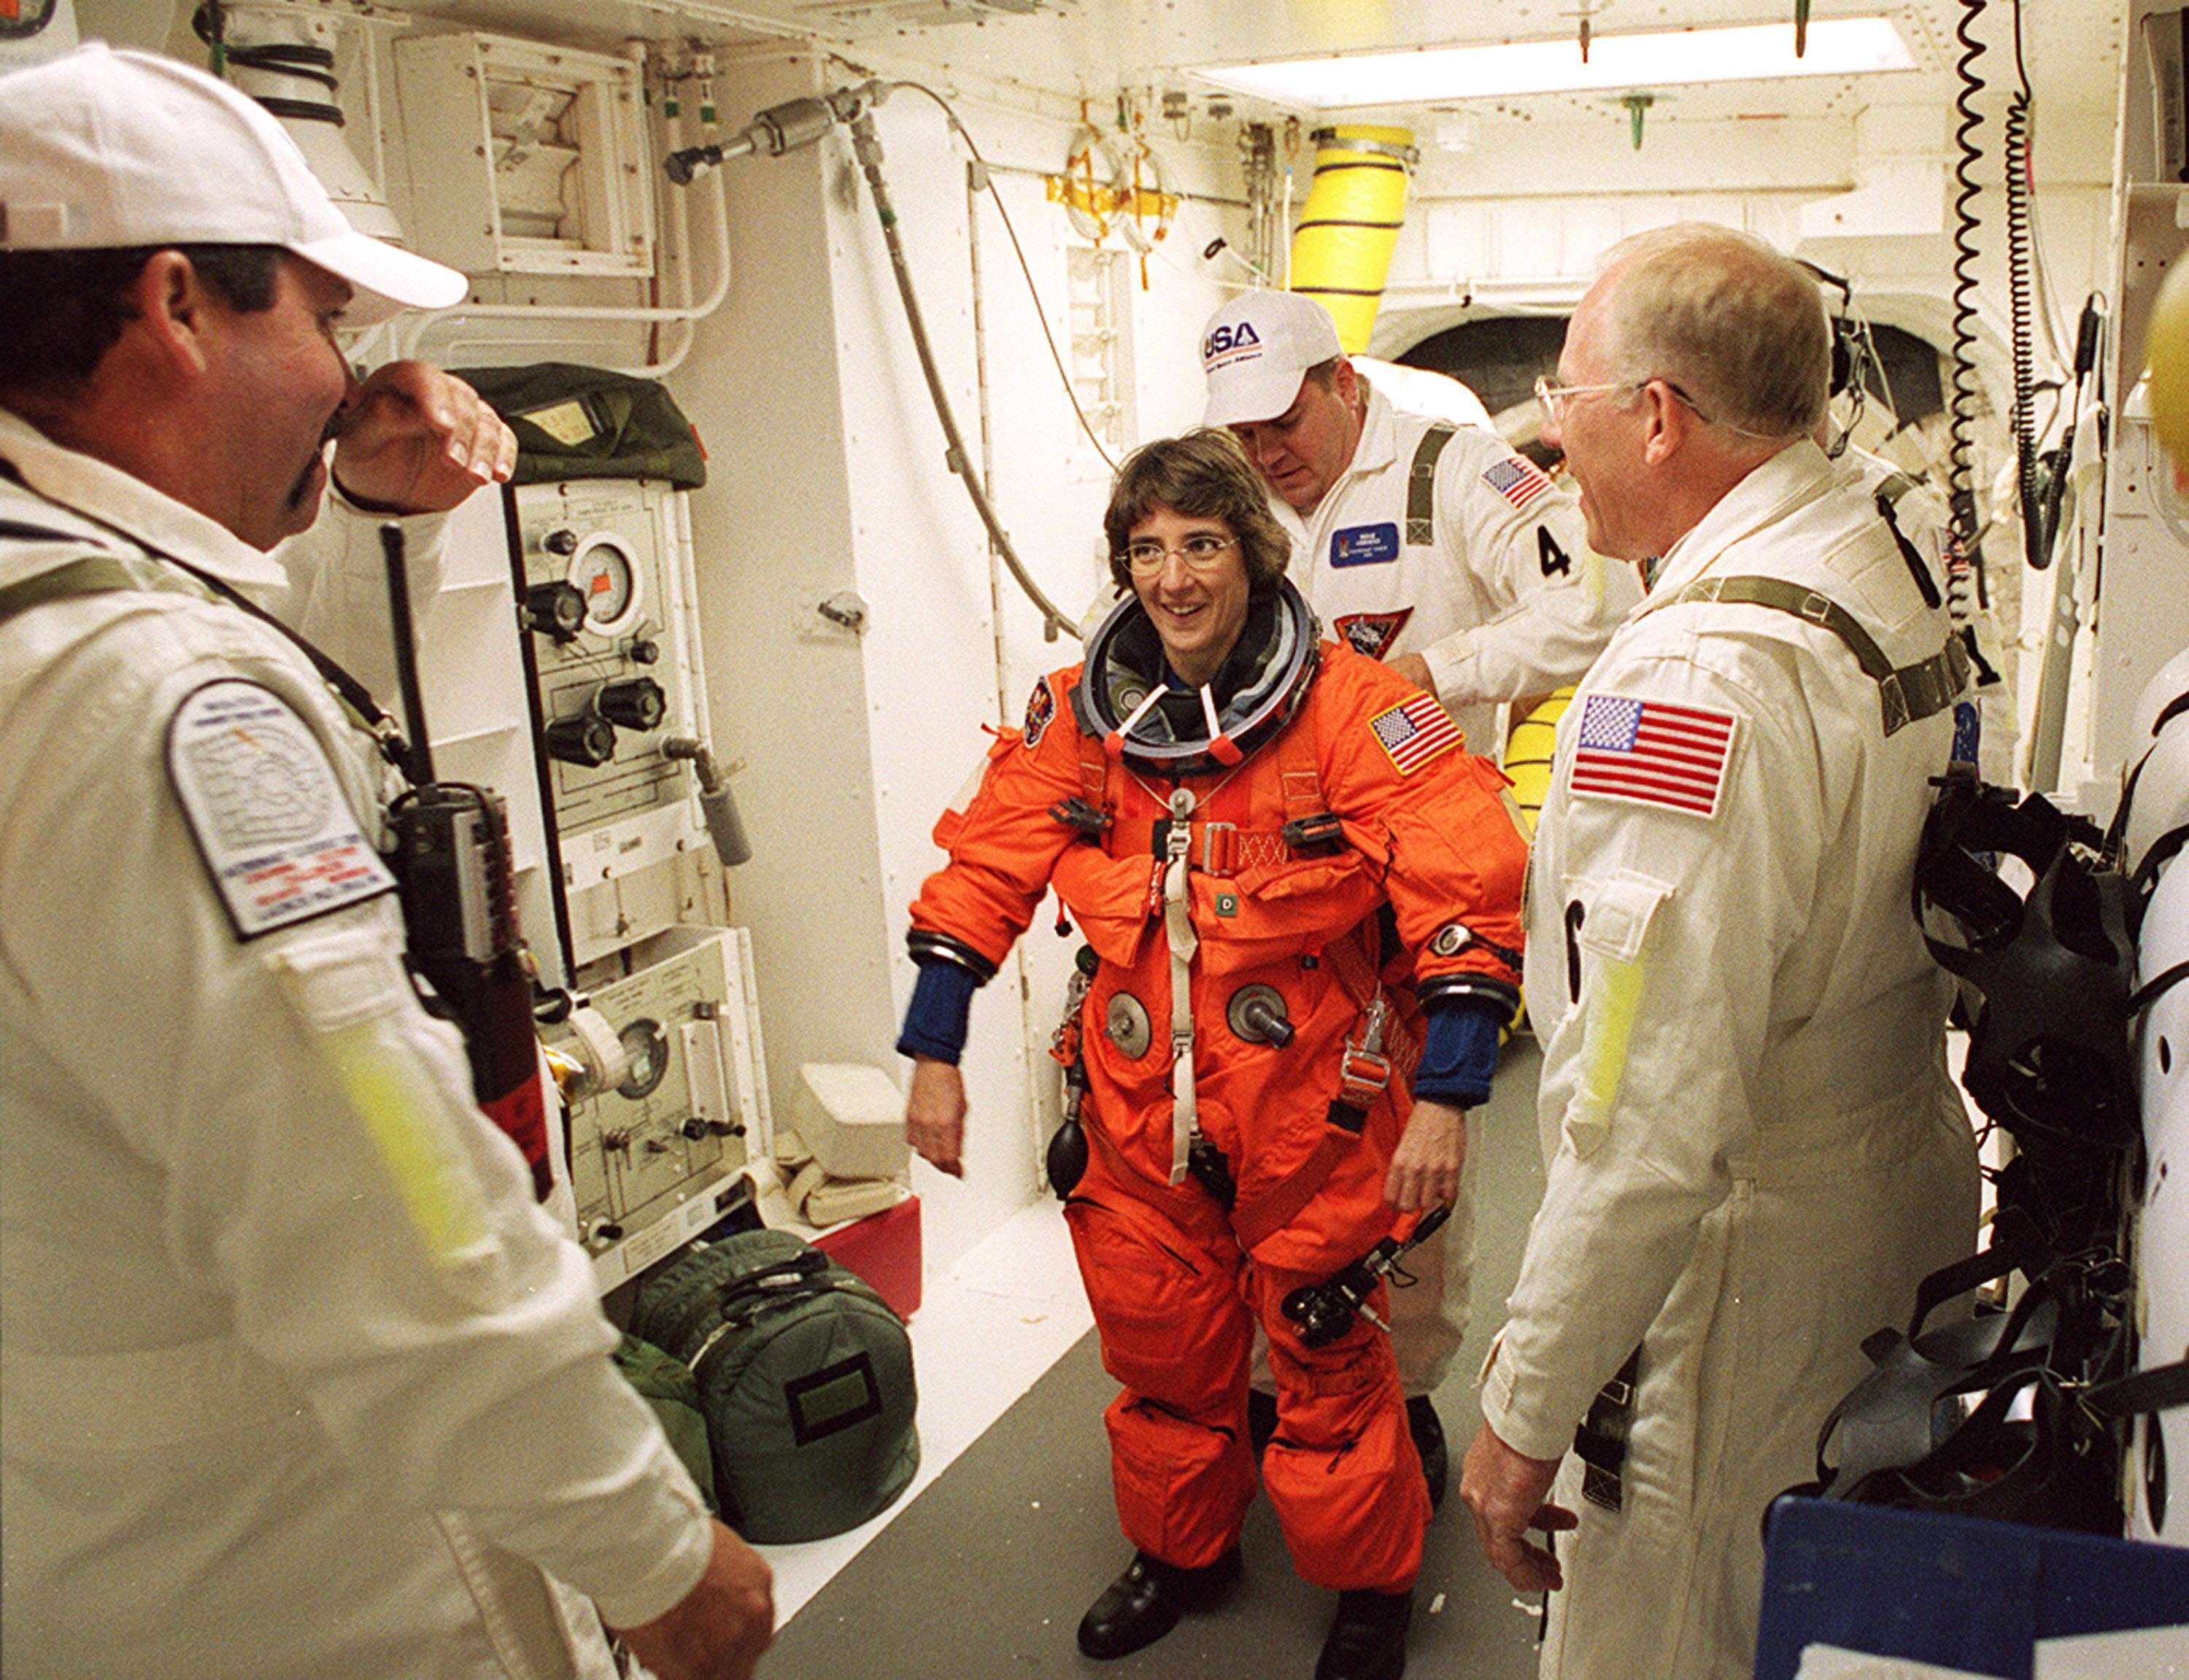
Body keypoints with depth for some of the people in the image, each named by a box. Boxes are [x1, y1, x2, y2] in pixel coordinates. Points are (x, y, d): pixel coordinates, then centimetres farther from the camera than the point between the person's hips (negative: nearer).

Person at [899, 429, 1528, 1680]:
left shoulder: (1355, 710, -14)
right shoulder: (1075, 718, -1)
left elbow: (1468, 894, -16)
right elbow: (982, 876, 5)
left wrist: (1445, 1098, -19)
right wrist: (935, 1055, 4)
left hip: (1311, 1111, -4)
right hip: (1140, 1108, 4)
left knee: (1328, 1358, 10)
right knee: (1156, 1344, 18)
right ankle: (1182, 1550, 45)